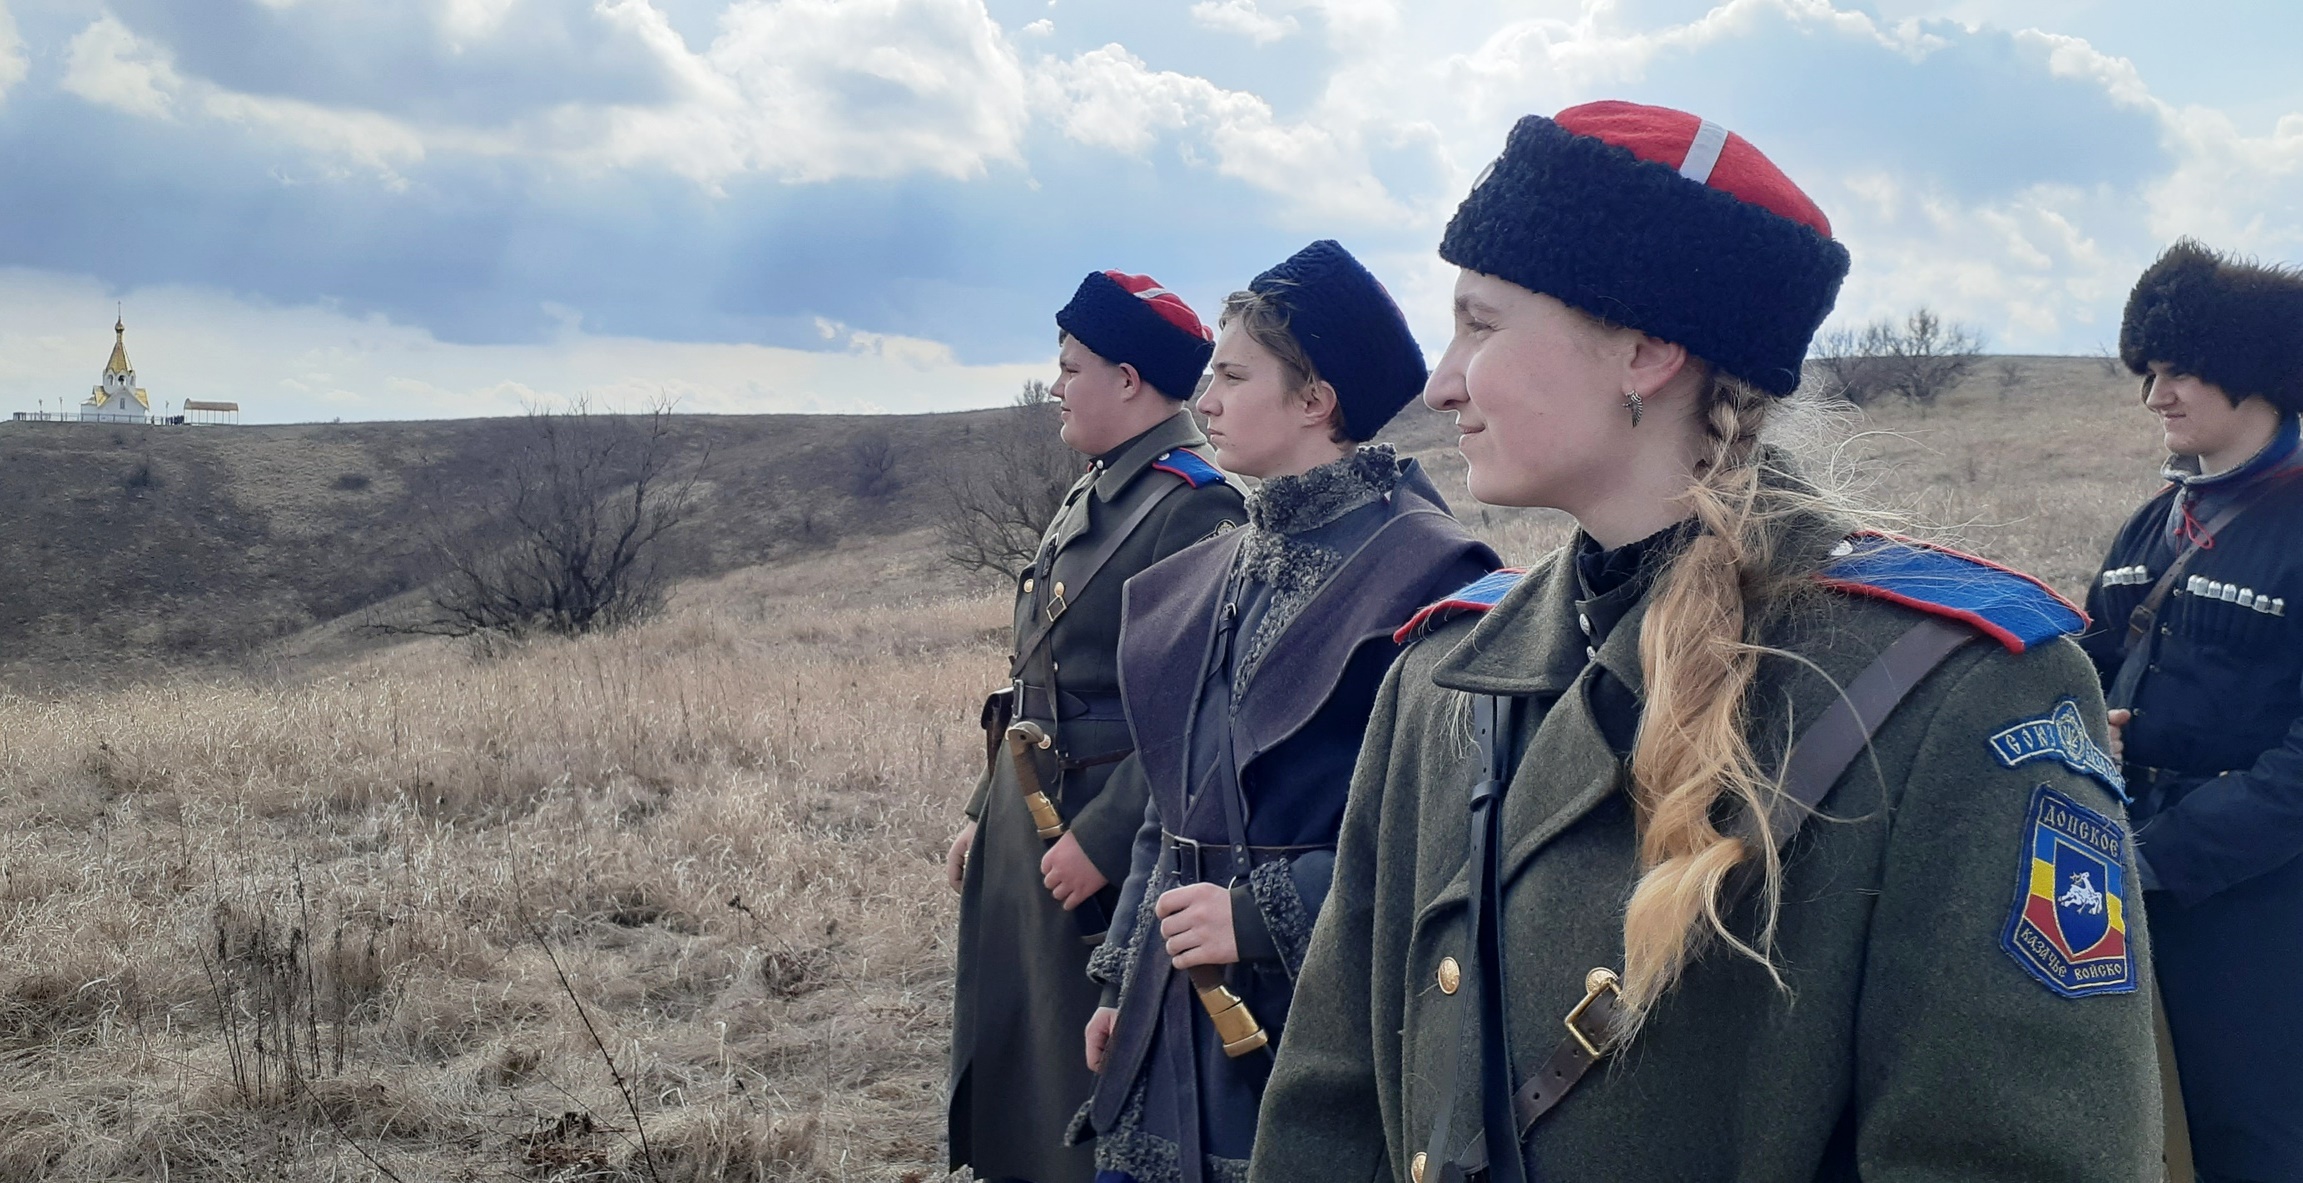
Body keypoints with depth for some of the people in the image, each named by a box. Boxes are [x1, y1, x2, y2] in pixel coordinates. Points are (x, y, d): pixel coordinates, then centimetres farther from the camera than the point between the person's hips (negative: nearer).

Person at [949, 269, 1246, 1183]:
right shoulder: (1090, 497, 13)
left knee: (1084, 1086, 2)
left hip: (1100, 843, -9)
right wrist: (987, 811, 18)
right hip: (1024, 828, 9)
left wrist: (1100, 841, -23)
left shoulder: (1195, 508, -17)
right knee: (1006, 1068, 18)